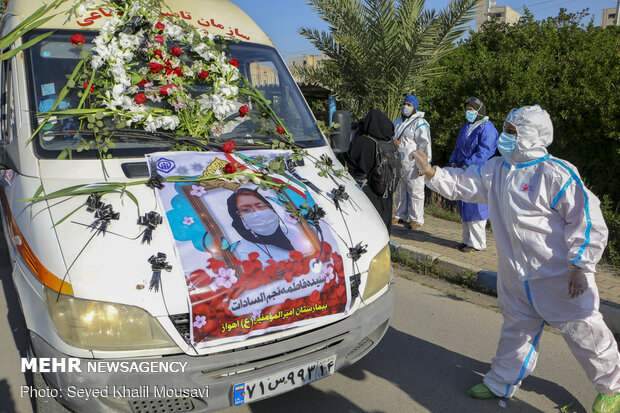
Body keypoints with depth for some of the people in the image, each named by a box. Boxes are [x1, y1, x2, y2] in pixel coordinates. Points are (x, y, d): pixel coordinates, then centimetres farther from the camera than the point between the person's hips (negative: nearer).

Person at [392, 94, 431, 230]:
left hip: (412, 165, -7)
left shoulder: (420, 123, -7)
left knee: (415, 192, -4)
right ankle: (400, 215, 26)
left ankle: (416, 219, 3)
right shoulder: (397, 122, 18)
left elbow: (425, 145, -13)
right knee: (400, 191, 15)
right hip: (397, 164, 8)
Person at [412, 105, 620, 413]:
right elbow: (462, 184, 12)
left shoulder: (556, 173, -19)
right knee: (516, 330, 19)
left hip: (561, 278, -6)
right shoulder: (497, 169, 4)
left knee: (583, 332, 9)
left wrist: (580, 266, -18)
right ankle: (501, 384, 35)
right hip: (518, 278, 6)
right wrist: (430, 172, -1)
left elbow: (588, 220, -17)